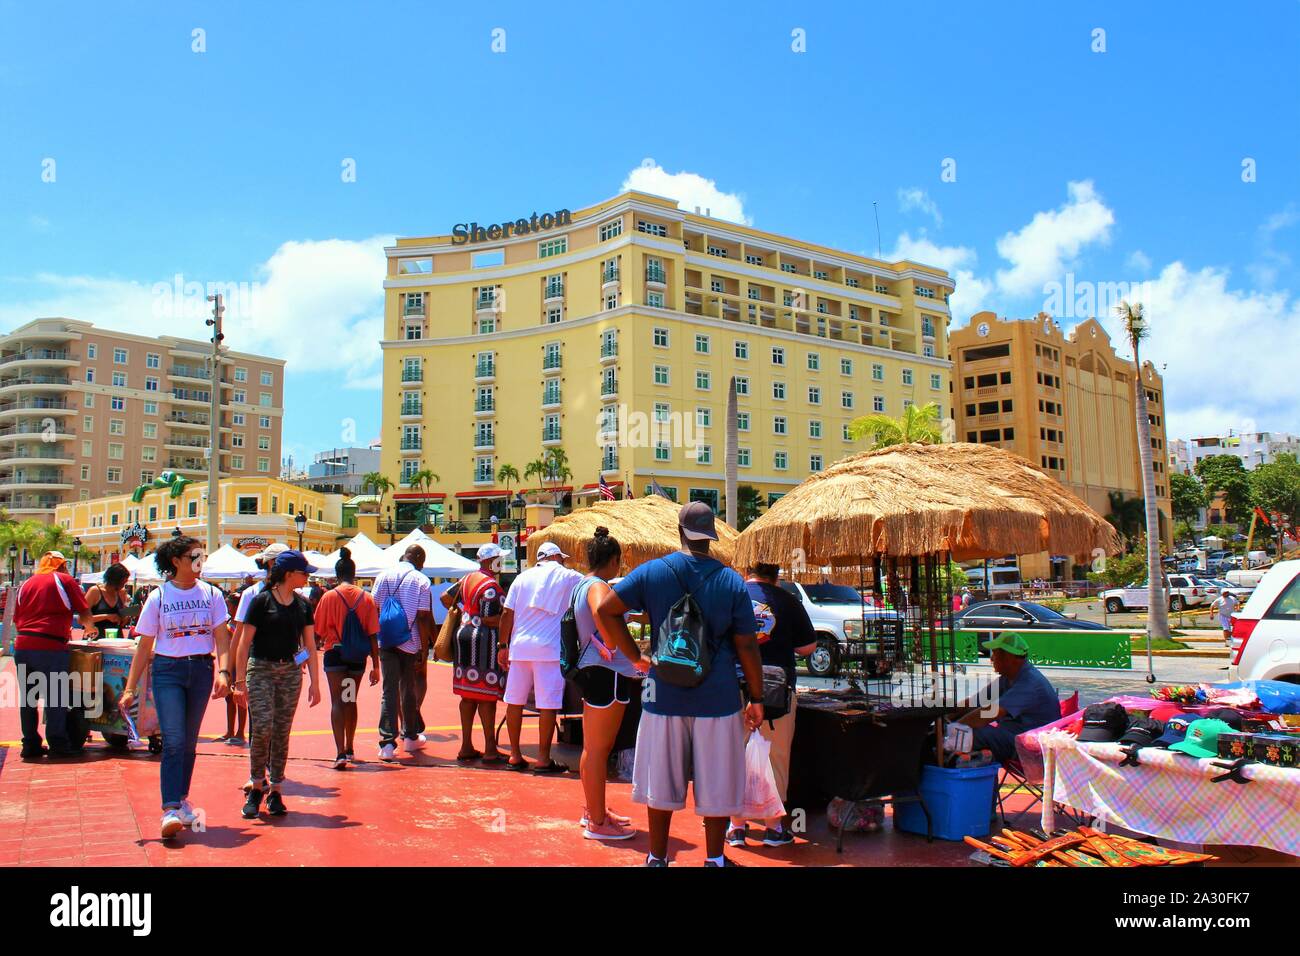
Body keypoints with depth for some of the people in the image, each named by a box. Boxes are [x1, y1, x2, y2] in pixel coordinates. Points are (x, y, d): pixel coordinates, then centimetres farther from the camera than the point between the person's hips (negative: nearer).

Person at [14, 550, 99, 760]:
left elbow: (17, 620, 18)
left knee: (28, 698, 13)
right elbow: (85, 614, 0)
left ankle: (30, 745, 17)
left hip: (22, 646, 5)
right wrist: (91, 629, 19)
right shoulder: (64, 580, 1)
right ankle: (58, 744, 7)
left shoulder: (27, 583, 16)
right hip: (49, 647, -5)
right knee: (55, 698, 3)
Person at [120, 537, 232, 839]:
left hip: (202, 670, 2)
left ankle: (181, 798, 25)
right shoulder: (158, 597, 0)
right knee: (174, 741, -11)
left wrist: (223, 672, -14)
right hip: (167, 670, -2)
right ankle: (170, 809, -11)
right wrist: (130, 688, 0)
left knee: (189, 741, 10)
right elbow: (144, 646, 3)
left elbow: (222, 638, 1)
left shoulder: (211, 594, 3)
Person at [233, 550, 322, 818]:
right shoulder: (262, 601, -6)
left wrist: (314, 682, 8)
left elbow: (310, 645, 11)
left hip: (291, 672, 4)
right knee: (262, 728, -12)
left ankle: (275, 790, 15)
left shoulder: (303, 605, 8)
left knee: (282, 732, 5)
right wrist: (240, 680, -8)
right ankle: (256, 785, 7)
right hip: (260, 670, -4)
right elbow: (244, 642, -4)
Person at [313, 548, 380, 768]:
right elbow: (373, 634, -1)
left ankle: (341, 752, -18)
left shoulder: (329, 596, -4)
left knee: (337, 701, -5)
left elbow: (317, 632, -1)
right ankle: (350, 749, 31)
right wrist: (375, 666, 3)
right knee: (351, 701, 18)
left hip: (334, 653, -3)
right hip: (358, 656, 3)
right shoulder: (366, 598, 0)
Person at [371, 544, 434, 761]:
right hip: (410, 644, -2)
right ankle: (410, 737, 28)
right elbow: (422, 617, -8)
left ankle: (387, 741, -8)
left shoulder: (383, 577, 4)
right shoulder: (421, 580, -5)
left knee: (389, 690, 1)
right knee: (409, 690, 14)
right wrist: (424, 648, -3)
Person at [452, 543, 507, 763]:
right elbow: (489, 619, -20)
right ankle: (490, 750, -1)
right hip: (484, 640, -9)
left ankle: (466, 747, 18)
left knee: (468, 695, 13)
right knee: (487, 697, -4)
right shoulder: (490, 585, -14)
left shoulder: (467, 579, 13)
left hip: (464, 634, 9)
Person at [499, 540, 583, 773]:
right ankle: (543, 759, 2)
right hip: (549, 648, -4)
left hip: (520, 647, 4)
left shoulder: (523, 578, 12)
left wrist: (503, 645, 12)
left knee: (514, 701, 10)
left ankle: (515, 755, 16)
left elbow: (507, 614, 8)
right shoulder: (568, 577, 3)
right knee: (548, 705, 0)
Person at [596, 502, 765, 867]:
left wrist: (635, 656, -1)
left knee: (661, 782, 13)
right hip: (718, 698, -1)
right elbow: (747, 646, -4)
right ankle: (715, 858, 22)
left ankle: (657, 857, 24)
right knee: (717, 783, 12)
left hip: (665, 694, 1)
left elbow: (606, 610, -7)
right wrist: (756, 699, 4)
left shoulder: (652, 572, -3)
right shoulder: (732, 581, -4)